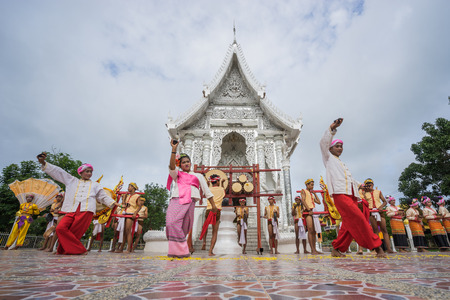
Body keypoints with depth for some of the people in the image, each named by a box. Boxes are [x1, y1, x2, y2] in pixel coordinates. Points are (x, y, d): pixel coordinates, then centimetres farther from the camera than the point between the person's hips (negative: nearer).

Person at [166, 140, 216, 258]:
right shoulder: (177, 174, 22)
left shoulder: (198, 176, 23)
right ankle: (181, 250, -9)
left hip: (189, 202, 0)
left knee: (184, 228, -5)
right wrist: (174, 149, -7)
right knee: (172, 223, -16)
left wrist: (213, 205, 14)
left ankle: (181, 250, 8)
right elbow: (171, 166, 0)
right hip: (175, 200, 0)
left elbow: (207, 191, 20)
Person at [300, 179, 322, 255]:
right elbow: (303, 200, -9)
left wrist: (314, 193, 20)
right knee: (310, 230, -15)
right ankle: (312, 250, -17)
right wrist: (309, 209, -20)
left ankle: (314, 249, 7)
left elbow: (319, 202, 22)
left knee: (314, 231, 4)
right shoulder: (303, 191, 7)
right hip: (308, 211, -8)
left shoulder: (311, 194, 28)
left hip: (313, 212, 8)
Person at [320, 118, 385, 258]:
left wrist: (361, 185, 28)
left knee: (349, 224, 1)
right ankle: (376, 246, -8)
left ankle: (337, 249, 8)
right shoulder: (329, 158, 12)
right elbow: (323, 142, -3)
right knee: (359, 219, -16)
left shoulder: (342, 164, 33)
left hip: (351, 195, 8)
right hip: (340, 194, -8)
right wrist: (332, 128, -6)